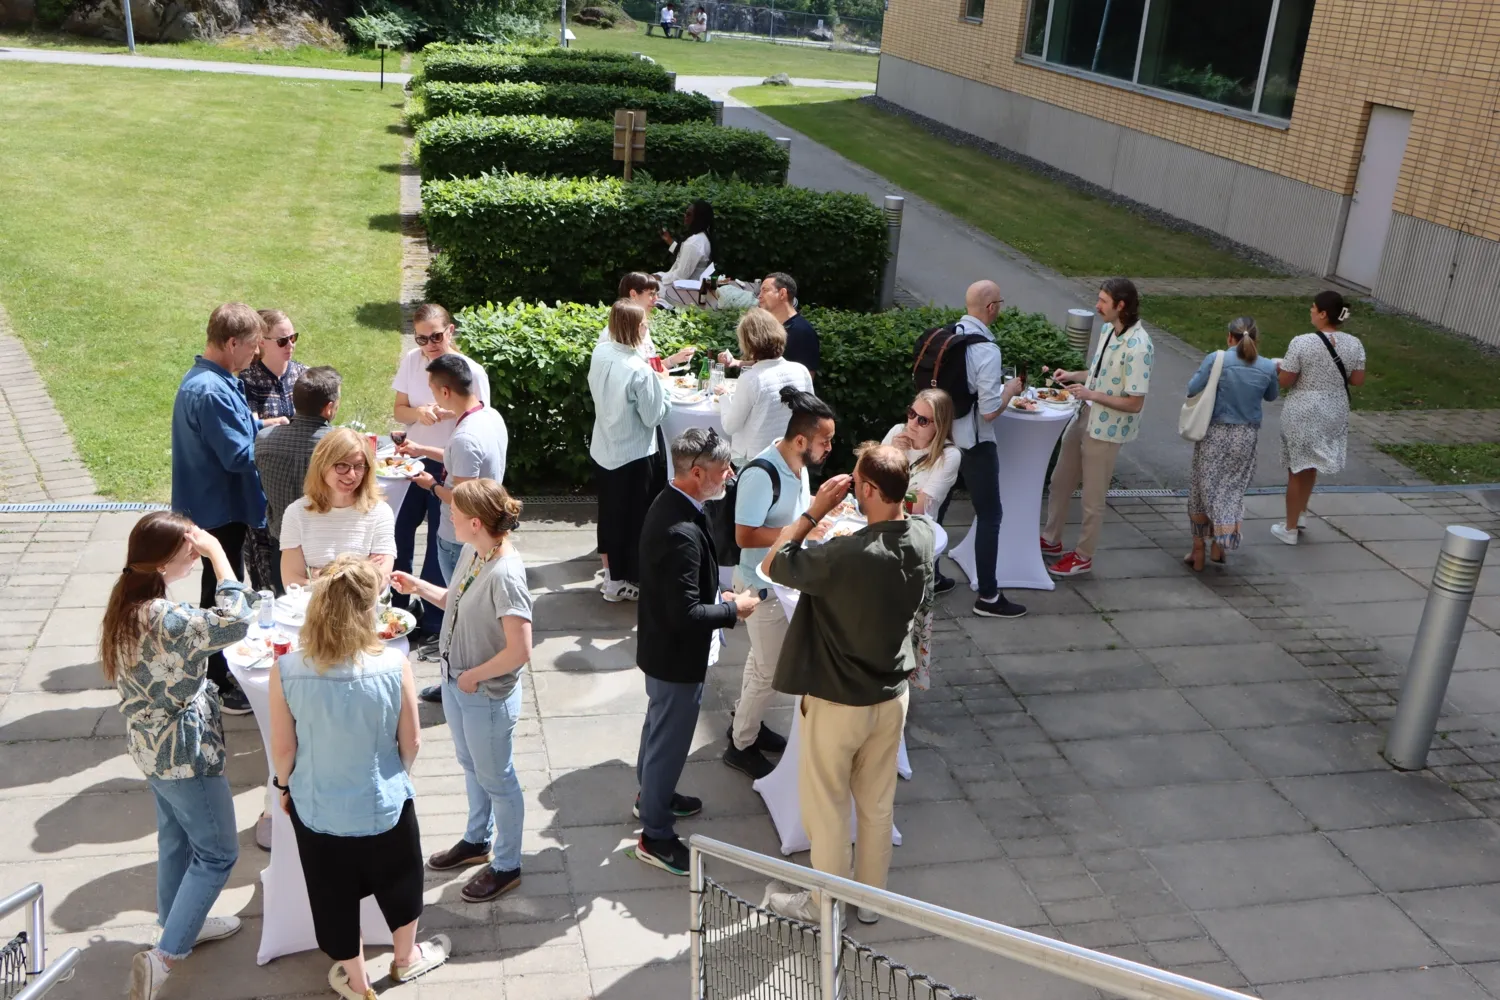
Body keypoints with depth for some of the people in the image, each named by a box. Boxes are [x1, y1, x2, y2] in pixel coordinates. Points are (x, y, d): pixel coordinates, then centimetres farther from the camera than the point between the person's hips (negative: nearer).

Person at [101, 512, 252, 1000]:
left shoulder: (127, 605, -2)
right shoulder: (161, 618, -33)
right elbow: (235, 622, -40)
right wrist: (217, 554, -34)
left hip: (154, 745, 9)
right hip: (185, 751, -9)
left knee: (176, 839, 26)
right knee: (217, 852, 6)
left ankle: (179, 923, 45)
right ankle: (165, 956, 7)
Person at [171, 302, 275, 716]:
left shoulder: (200, 378, 7)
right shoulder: (213, 391, -26)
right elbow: (238, 456, -26)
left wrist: (260, 425, 1)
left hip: (212, 504, 10)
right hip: (220, 508, -10)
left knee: (221, 589, 21)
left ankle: (217, 670, 35)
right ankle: (219, 687, 14)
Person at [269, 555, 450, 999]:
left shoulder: (286, 671, -23)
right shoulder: (393, 664, -24)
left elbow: (283, 748, -11)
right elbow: (411, 741, -11)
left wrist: (284, 785, 10)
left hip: (316, 808, 0)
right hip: (384, 803, 0)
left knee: (335, 895, 24)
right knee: (398, 881, 28)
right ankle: (406, 957, 52)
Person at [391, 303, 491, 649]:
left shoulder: (472, 372, -15)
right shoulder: (411, 360, -3)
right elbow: (399, 410, 3)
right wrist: (418, 412, -19)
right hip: (413, 462, 5)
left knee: (440, 544, 4)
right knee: (398, 533, 14)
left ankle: (432, 624, 19)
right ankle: (397, 609, 35)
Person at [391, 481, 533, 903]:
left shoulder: (505, 575, -31)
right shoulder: (472, 553, -5)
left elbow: (519, 651, -31)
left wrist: (474, 676, -19)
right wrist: (419, 587, 1)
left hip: (488, 695, -8)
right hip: (456, 683, 8)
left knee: (496, 779, 11)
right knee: (471, 767, 27)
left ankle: (507, 865, 32)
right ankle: (476, 840, 50)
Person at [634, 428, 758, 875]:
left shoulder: (668, 504, -3)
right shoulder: (683, 532, -34)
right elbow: (686, 614, -31)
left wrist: (718, 597, 5)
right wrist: (734, 609, -18)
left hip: (661, 646, 10)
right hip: (677, 655, -10)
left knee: (659, 727, 28)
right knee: (669, 740, 7)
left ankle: (651, 794, 50)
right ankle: (656, 836, 24)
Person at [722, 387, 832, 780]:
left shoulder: (798, 464, -4)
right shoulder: (761, 474, -30)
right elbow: (745, 536, -31)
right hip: (763, 586, -8)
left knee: (762, 659, 24)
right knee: (770, 670, 5)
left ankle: (745, 723, 44)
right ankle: (741, 746, 23)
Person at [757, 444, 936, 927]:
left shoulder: (845, 557, -32)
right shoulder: (925, 537, -11)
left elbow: (772, 564, -17)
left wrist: (815, 510, -16)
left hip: (838, 702, -6)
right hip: (892, 695, 6)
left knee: (826, 804, 15)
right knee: (877, 801, 22)